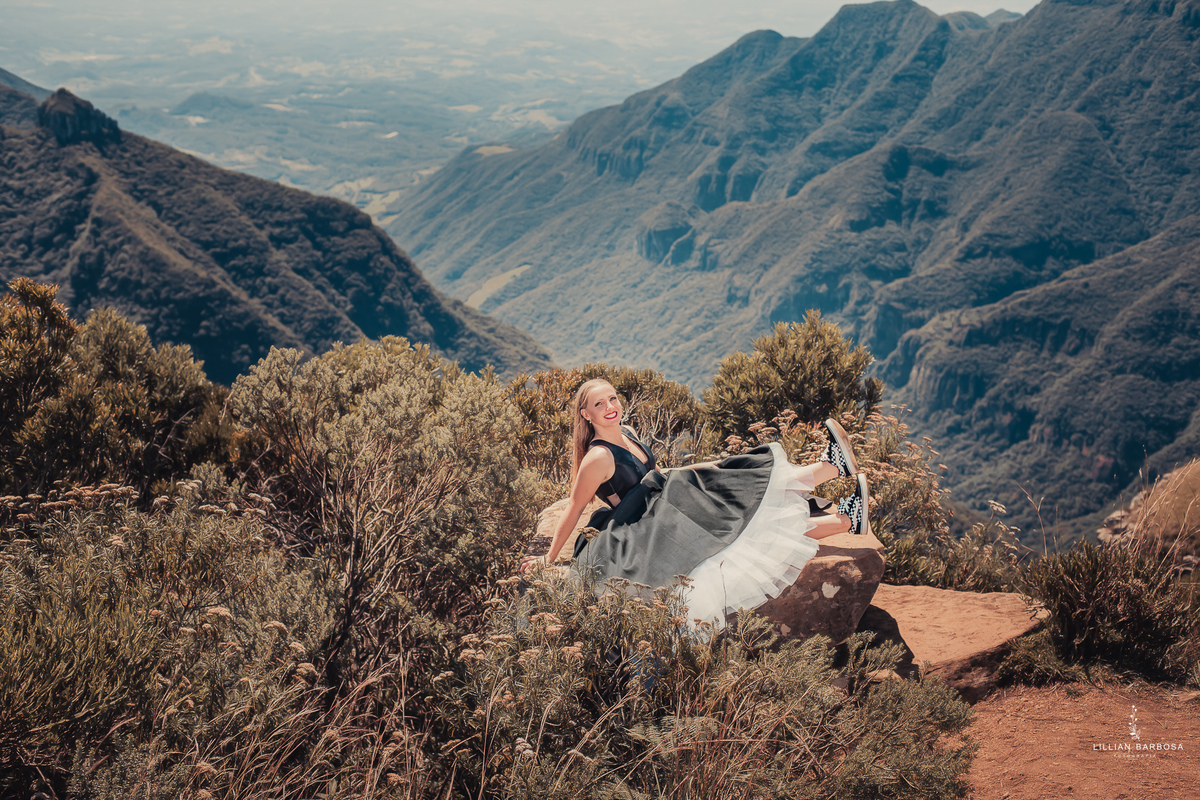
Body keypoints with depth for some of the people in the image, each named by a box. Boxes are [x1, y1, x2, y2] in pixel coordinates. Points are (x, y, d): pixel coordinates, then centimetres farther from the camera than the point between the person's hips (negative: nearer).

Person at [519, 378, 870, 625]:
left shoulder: (627, 433, 6)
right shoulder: (598, 458, -20)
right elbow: (573, 512, -12)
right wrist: (549, 558, -7)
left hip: (667, 522, 8)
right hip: (637, 541, -8)